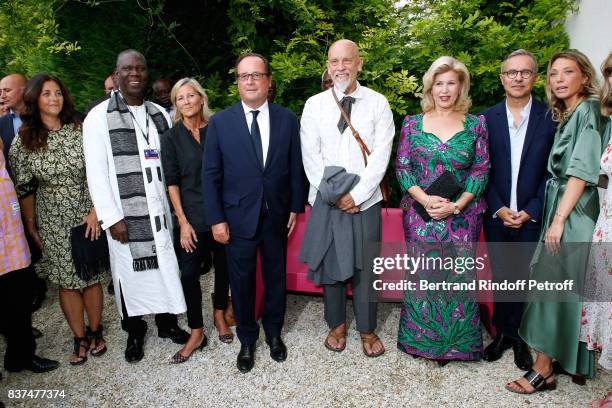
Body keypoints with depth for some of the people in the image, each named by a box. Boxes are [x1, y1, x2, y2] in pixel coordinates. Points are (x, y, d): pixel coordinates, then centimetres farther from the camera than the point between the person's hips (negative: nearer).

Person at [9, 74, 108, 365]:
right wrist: (31, 227, 5)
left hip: (88, 217, 0)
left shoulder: (80, 131, -6)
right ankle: (79, 338, 24)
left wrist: (95, 212, -10)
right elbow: (24, 189, 3)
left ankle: (95, 332, 27)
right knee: (67, 281, 8)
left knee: (92, 276, 8)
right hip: (52, 222, 1)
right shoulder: (23, 142, -3)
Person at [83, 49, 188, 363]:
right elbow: (96, 172, -7)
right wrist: (111, 217, -11)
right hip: (124, 214, -3)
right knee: (129, 272, 8)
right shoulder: (99, 117, -4)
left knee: (165, 266, 10)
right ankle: (135, 331, 28)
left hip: (159, 211, 3)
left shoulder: (160, 115, 7)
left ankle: (167, 323, 30)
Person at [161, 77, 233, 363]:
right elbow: (171, 182, -2)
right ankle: (196, 332, 14)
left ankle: (220, 315, 34)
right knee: (189, 273, -2)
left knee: (223, 266, 11)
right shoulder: (171, 137, 0)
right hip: (193, 216, -1)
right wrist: (183, 222, -8)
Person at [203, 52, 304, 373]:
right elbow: (210, 175, -3)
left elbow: (295, 167, 5)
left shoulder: (287, 118, 0)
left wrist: (296, 207, 4)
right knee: (242, 283, 11)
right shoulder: (220, 122, -4)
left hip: (277, 217, 2)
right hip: (238, 218, -1)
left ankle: (274, 333, 39)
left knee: (276, 278, 16)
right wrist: (216, 220, -6)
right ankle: (247, 340, 33)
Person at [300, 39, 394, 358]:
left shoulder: (378, 103, 0)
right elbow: (310, 156, -2)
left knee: (365, 267, 7)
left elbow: (381, 155, -6)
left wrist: (356, 195, -13)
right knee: (330, 264, 10)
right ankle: (336, 325, 31)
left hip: (365, 200, -1)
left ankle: (367, 329, 26)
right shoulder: (314, 105, 3)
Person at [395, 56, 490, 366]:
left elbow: (481, 170, 1)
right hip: (420, 213, 0)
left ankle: (453, 342, 24)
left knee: (457, 277, 4)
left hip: (462, 214, 0)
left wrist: (456, 205, -13)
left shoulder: (475, 125, 4)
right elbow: (401, 167, 1)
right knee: (421, 275, 5)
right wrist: (425, 199, -14)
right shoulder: (412, 123, 4)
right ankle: (420, 339, 24)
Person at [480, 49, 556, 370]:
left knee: (527, 280, 6)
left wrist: (531, 211, -10)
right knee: (501, 278, 11)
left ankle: (520, 336, 23)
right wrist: (499, 209, -8)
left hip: (533, 217, -1)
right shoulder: (487, 118, 2)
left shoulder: (550, 118, -1)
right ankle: (502, 333, 26)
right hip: (497, 215, 1)